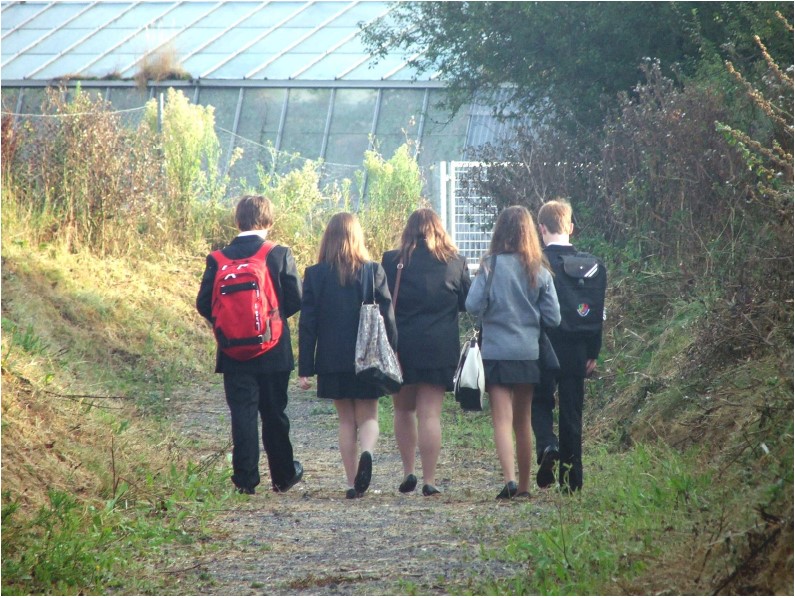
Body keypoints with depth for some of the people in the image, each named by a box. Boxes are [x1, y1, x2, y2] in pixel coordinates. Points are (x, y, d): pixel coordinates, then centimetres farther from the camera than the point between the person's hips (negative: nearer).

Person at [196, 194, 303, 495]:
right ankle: (282, 474, 23)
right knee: (274, 414, 12)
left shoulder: (218, 259, -4)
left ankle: (246, 479, -3)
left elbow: (204, 304, -5)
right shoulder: (280, 255, -8)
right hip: (274, 352, 0)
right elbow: (296, 300, -8)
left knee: (243, 414, 3)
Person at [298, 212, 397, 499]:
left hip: (333, 361, 0)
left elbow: (307, 324, -2)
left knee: (346, 421, 11)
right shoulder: (374, 271, -3)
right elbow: (387, 318, -3)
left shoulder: (316, 274, -3)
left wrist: (305, 369, 1)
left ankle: (352, 483, 6)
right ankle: (367, 452, -23)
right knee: (368, 416, 9)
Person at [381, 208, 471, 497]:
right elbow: (467, 302, 9)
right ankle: (429, 480, -3)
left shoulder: (392, 261, -4)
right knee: (430, 413, 1)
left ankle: (408, 472, 12)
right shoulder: (455, 263, -1)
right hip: (439, 348, 0)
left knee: (403, 410, 17)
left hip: (400, 345, 0)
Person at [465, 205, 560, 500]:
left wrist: (493, 308, 7)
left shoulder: (491, 266, -8)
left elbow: (473, 305, -14)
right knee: (523, 422, 15)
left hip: (496, 352, -3)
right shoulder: (539, 271, 1)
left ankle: (509, 478, -23)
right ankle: (524, 484, 21)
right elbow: (553, 318, 1)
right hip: (529, 353, 3)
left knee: (502, 420, -6)